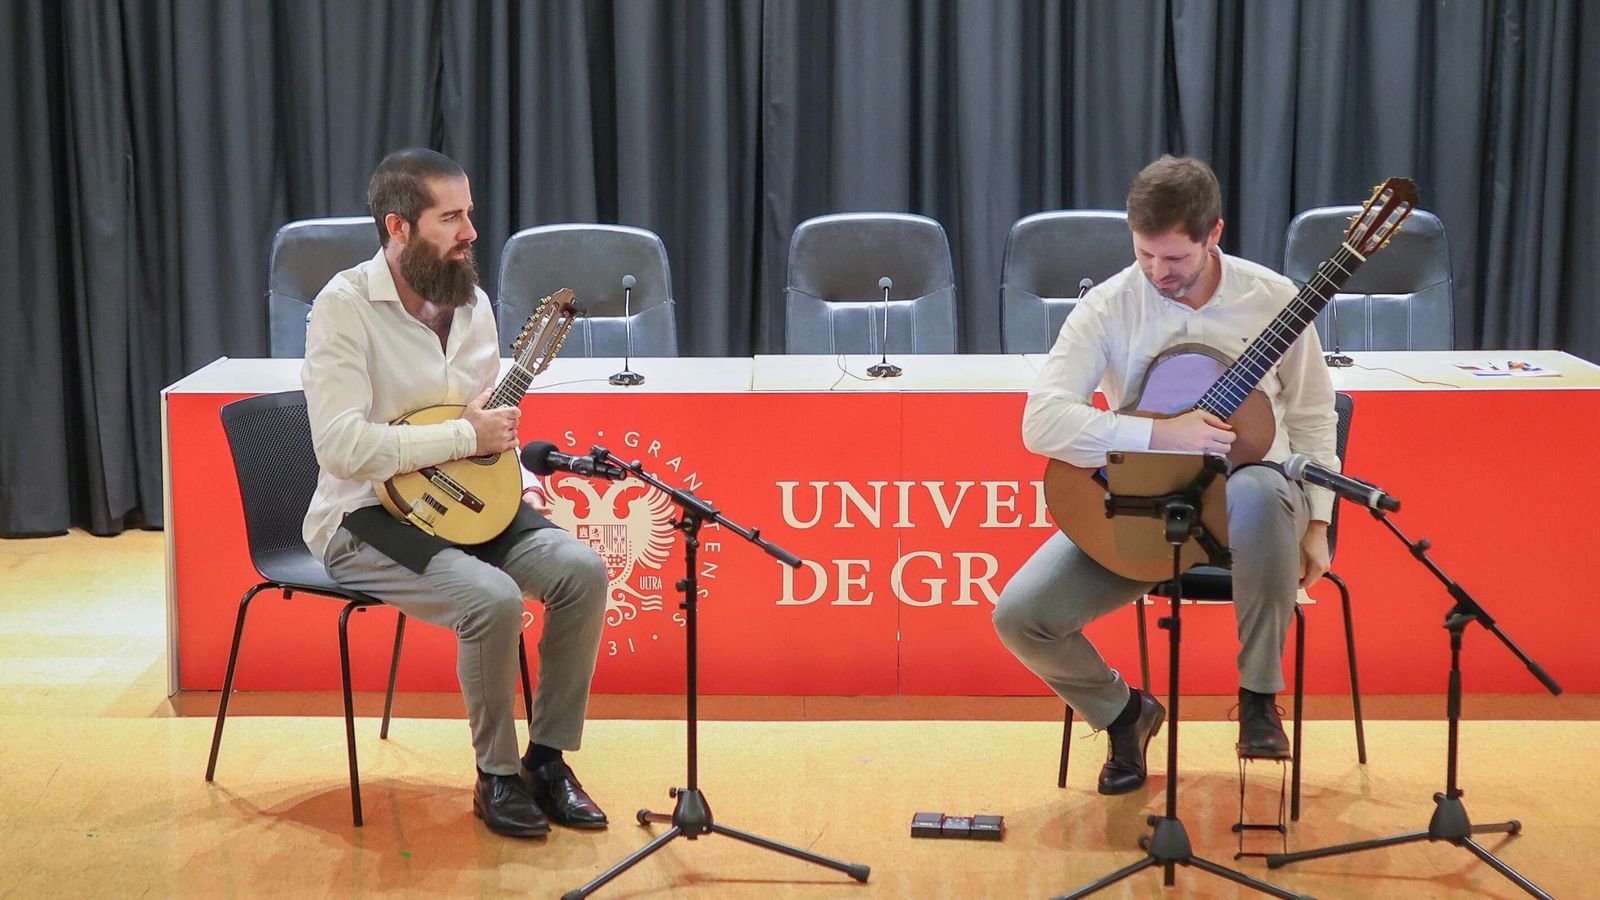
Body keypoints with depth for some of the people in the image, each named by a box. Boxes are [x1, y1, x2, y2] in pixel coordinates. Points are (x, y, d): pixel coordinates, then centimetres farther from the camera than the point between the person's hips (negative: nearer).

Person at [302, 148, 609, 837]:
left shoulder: (471, 303, 8)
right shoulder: (345, 306, -15)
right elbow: (342, 446, -25)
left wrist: (522, 481, 3)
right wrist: (467, 436, -21)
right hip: (366, 520, -7)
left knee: (582, 570, -15)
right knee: (494, 598, -30)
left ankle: (548, 759, -1)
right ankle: (497, 776, -8)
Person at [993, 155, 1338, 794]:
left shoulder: (1273, 300, -3)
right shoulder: (1109, 308, -7)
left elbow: (1311, 419, 7)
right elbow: (1041, 422, -18)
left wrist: (1316, 524, -4)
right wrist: (1162, 435, -27)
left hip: (1241, 492, -1)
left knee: (1261, 492, -41)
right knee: (1019, 615, -19)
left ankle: (1259, 696, -18)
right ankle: (1124, 712, 13)